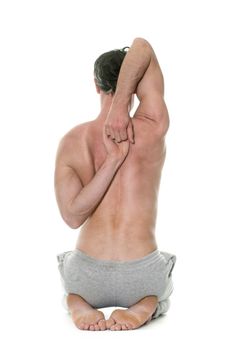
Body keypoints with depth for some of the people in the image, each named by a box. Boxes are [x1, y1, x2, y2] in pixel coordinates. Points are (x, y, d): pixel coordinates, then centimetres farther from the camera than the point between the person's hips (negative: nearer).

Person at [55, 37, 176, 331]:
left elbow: (72, 216, -16)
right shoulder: (153, 128, -12)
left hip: (89, 277, 1)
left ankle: (79, 303, 1)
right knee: (160, 293, 40)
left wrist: (113, 159, -17)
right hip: (140, 277, -1)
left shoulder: (71, 141, -8)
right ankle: (145, 306, 0)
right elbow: (142, 47, -8)